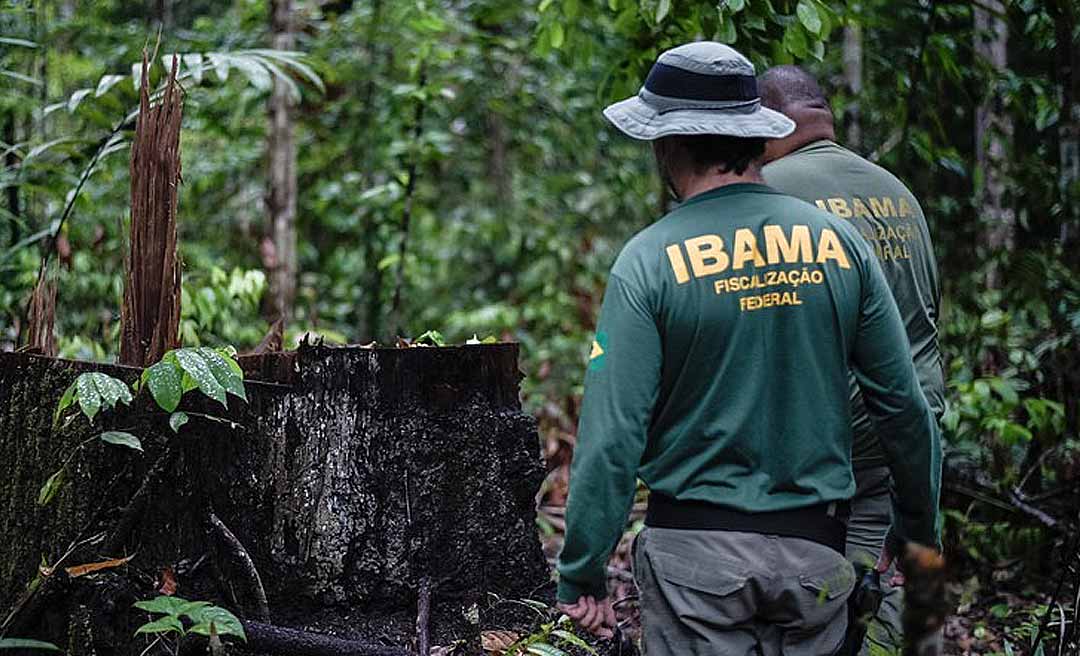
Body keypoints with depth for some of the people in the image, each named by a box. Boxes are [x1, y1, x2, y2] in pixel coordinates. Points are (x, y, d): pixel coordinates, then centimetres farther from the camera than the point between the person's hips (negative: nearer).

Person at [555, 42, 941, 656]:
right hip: (816, 548, 3)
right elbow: (904, 401, 5)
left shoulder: (651, 261, -10)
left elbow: (613, 432, -13)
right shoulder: (841, 242, 1)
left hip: (695, 550, -3)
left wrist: (583, 572, -5)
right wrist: (921, 522, 18)